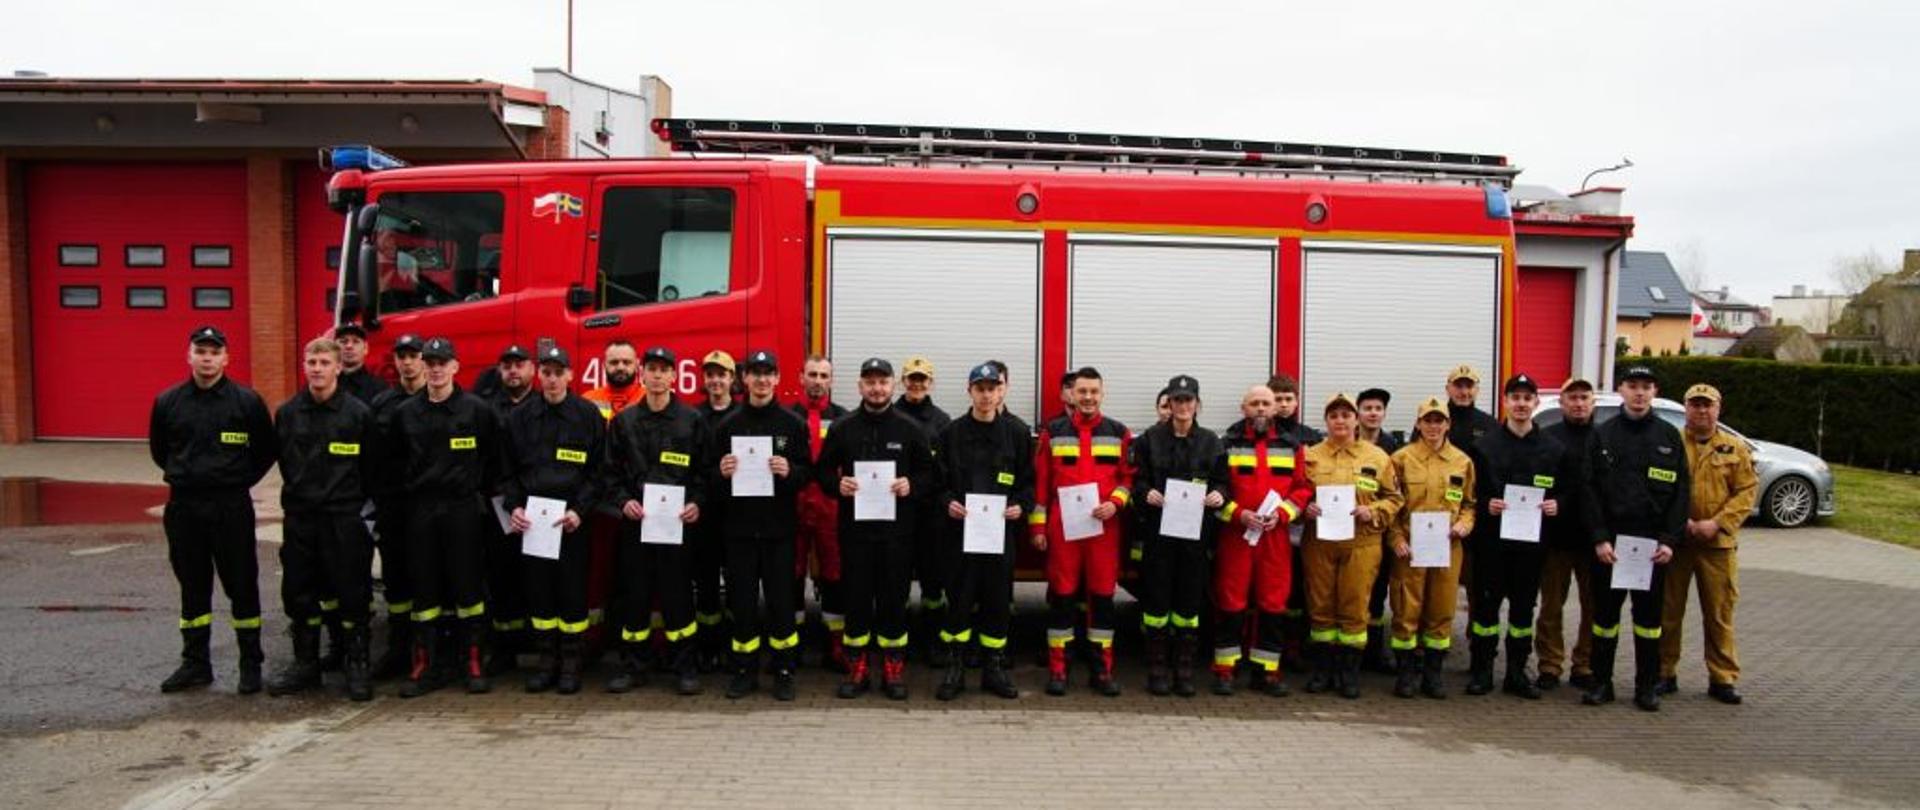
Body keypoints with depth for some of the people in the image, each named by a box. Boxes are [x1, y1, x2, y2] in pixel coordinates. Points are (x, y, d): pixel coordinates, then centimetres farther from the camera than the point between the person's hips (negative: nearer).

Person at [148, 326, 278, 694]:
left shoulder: (247, 401, -4)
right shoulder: (168, 402, 4)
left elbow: (267, 450, 5)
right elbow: (158, 449, 18)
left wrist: (240, 479, 2)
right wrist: (185, 477, 12)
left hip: (232, 507, -3)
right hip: (184, 507, 3)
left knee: (242, 584, 2)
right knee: (192, 586, 11)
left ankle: (251, 663, 11)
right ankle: (195, 663, 20)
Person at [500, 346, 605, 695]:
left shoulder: (589, 416, 1)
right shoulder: (519, 417, 9)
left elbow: (598, 470, -1)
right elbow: (509, 470, 11)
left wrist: (580, 509, -12)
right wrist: (513, 506, -4)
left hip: (571, 519, -3)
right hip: (531, 518, 3)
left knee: (573, 590, 0)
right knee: (538, 590, 6)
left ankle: (571, 663, 11)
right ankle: (547, 659, 17)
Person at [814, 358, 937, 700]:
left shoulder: (909, 428, 4)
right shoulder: (842, 427, 5)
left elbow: (929, 472, 6)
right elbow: (822, 470, 9)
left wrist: (912, 485, -13)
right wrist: (837, 484, -11)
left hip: (897, 529, -1)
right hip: (854, 527, 1)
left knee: (894, 598, 4)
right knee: (857, 597, 5)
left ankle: (893, 670, 15)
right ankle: (857, 670, 16)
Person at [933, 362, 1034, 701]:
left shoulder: (1017, 433, 6)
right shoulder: (952, 433, 5)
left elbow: (1028, 480, 8)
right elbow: (939, 479, 6)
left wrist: (1021, 505, -9)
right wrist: (947, 502, -12)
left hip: (1001, 530, 1)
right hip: (960, 530, -1)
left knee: (998, 600, 6)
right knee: (959, 599, 2)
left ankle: (993, 669, 18)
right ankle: (954, 669, 13)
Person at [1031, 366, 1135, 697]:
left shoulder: (1119, 433, 7)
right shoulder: (1053, 431, 4)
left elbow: (1128, 476, 9)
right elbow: (1040, 481, 4)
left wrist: (1115, 503, -10)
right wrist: (1037, 525, 0)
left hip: (1104, 526, 1)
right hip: (1061, 526, -1)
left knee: (1103, 595, 4)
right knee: (1061, 596, 1)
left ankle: (1103, 669, 13)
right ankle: (1057, 669, 9)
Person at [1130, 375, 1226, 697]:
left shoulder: (1210, 441, 10)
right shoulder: (1151, 438, 6)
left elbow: (1222, 481, 10)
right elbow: (1138, 478, 6)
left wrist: (1219, 494, -11)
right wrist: (1147, 493, -14)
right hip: (1158, 528, -1)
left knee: (1191, 598, 3)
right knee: (1156, 596, 0)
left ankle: (1184, 669, 14)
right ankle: (1158, 667, 10)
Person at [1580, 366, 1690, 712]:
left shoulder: (1669, 436, 6)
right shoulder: (1602, 435, 4)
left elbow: (1681, 490, 3)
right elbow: (1590, 489, 0)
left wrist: (1670, 540, -6)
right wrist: (1599, 537, -9)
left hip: (1654, 542, 1)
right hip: (1610, 540, 0)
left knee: (1649, 614, 7)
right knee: (1605, 612, 6)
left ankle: (1647, 686, 17)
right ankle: (1602, 682, 15)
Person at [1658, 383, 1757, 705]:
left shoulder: (1735, 448, 6)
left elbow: (1747, 491, 2)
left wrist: (1717, 523, -10)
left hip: (1718, 543, 1)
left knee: (1719, 613, 6)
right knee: (1668, 611, 6)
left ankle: (1722, 678, 16)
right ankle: (1664, 674, 16)